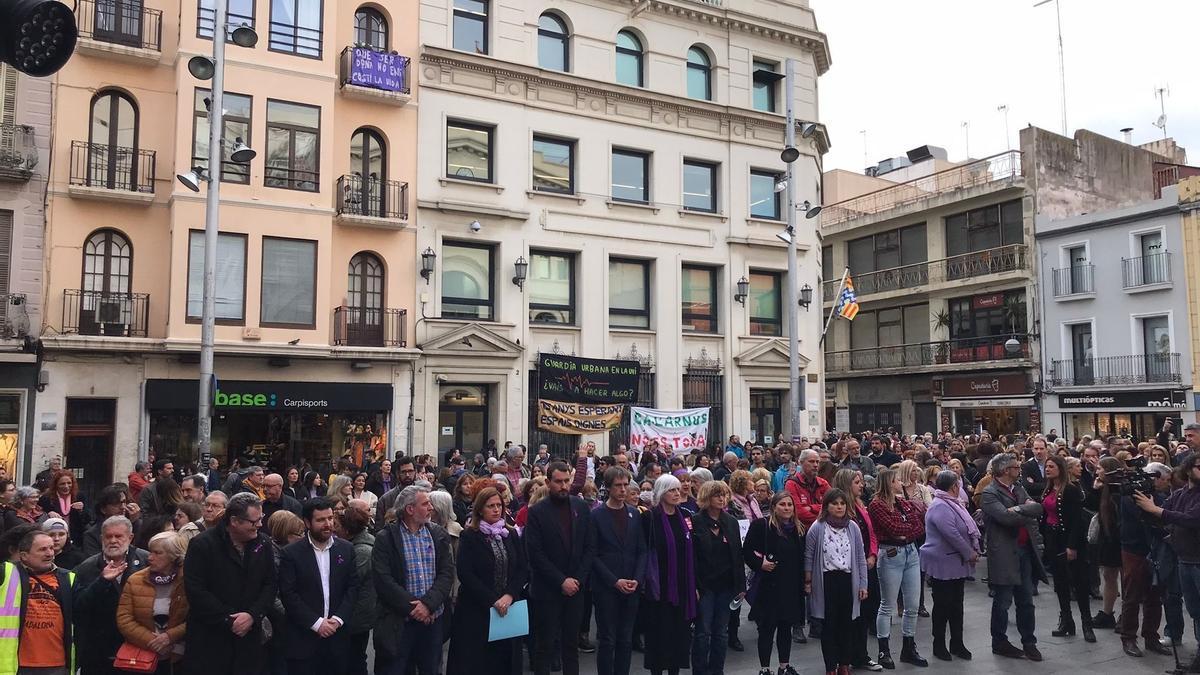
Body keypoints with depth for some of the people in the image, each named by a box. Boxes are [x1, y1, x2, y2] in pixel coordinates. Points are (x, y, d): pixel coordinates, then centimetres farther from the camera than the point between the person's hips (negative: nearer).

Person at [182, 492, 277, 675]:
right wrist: (229, 621, -15)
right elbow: (196, 591, -15)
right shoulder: (202, 545, -10)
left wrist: (252, 615, -13)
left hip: (250, 638, 3)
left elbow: (270, 585, 4)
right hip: (209, 639, -3)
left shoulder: (263, 543, 3)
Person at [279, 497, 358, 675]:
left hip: (337, 637, 3)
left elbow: (353, 587, 4)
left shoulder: (346, 549, 5)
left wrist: (338, 619, -9)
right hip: (303, 638, -3)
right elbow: (288, 595, -9)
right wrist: (316, 623, -13)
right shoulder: (291, 553, -4)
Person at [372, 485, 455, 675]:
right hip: (397, 621, -3)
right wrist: (412, 607, -15)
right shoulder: (386, 538, -5)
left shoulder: (439, 535, 6)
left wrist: (428, 603, -14)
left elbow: (447, 573, 0)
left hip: (432, 618, 4)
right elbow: (383, 580, -12)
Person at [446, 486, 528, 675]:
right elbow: (465, 574, -11)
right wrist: (492, 600, -15)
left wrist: (509, 596, -12)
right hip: (477, 610, -3)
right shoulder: (469, 536, -4)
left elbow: (523, 569, 4)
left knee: (504, 659, 4)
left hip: (508, 609, 4)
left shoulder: (511, 534, 9)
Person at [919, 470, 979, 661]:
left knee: (957, 605, 14)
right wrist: (970, 554, -16)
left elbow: (969, 529, 18)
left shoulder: (952, 504, 12)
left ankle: (957, 643, 23)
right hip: (943, 565, -10)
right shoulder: (940, 507, -21)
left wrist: (973, 551, 4)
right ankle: (939, 645, 13)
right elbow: (951, 535, -27)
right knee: (943, 606, 1)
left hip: (957, 563, 10)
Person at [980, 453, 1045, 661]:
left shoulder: (1019, 488, 12)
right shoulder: (989, 493, -12)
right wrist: (1028, 513, -9)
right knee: (1002, 602, 6)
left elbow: (1037, 507, -1)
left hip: (1025, 550, 7)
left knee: (1026, 601, 13)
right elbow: (1006, 517, -25)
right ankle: (999, 642, 20)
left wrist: (1019, 509, -18)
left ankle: (1029, 642, 25)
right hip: (1004, 554, -7)